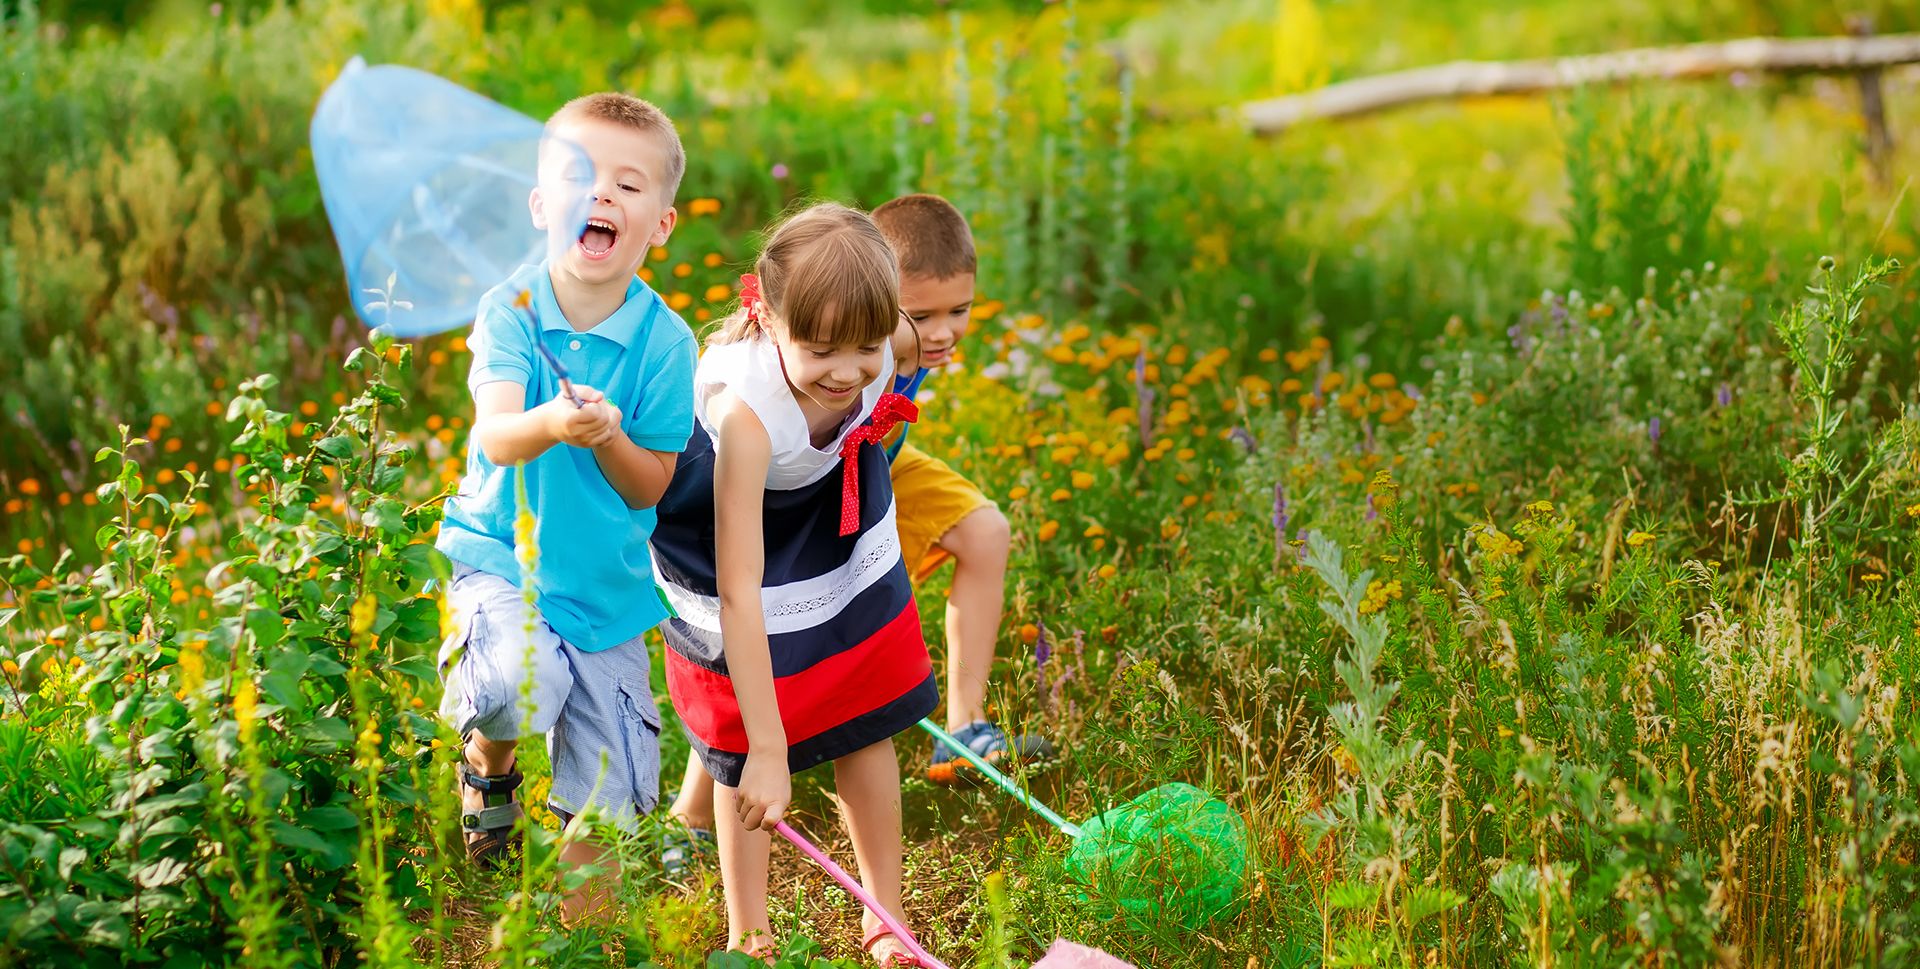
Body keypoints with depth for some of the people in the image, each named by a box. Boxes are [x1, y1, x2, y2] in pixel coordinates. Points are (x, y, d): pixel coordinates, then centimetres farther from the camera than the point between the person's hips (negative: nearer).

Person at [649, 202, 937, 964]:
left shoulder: (886, 344, -29)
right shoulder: (746, 412, -43)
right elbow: (739, 592, -41)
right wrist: (768, 751, -40)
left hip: (847, 553, 5)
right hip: (749, 566, -5)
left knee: (867, 728, 12)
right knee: (742, 758, 4)